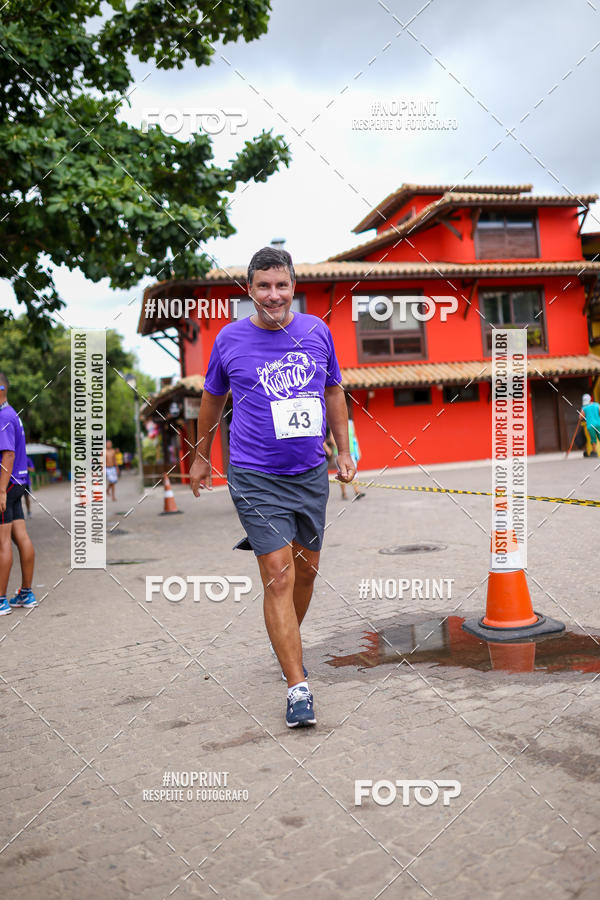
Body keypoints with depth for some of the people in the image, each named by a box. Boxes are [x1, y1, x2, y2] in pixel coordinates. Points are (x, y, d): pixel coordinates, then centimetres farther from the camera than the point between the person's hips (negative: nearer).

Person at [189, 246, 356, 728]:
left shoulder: (317, 331, 3)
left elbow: (333, 391, 15)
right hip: (256, 477, -3)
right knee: (279, 578, -9)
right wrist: (202, 457, 19)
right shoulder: (230, 339, -3)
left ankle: (287, 643, 41)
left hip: (311, 473, 4)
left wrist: (344, 451, 13)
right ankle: (298, 687, -2)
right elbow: (213, 398, 12)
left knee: (307, 570, 15)